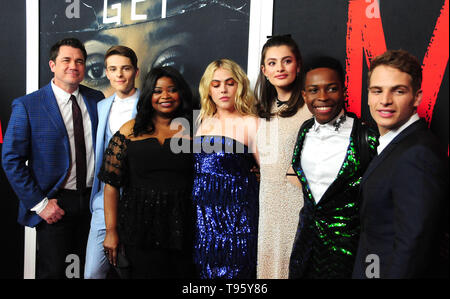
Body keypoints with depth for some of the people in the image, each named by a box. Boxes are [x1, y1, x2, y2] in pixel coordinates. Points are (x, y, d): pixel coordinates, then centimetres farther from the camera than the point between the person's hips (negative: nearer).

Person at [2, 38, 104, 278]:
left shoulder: (97, 100, 5)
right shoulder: (27, 105, -6)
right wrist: (39, 203, -11)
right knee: (52, 271, 7)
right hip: (54, 205, -3)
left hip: (93, 201, 4)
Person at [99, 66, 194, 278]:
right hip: (141, 229, 0)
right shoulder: (130, 131, 4)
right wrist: (111, 231, -3)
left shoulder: (193, 131, 4)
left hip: (184, 229, 1)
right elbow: (112, 184, 2)